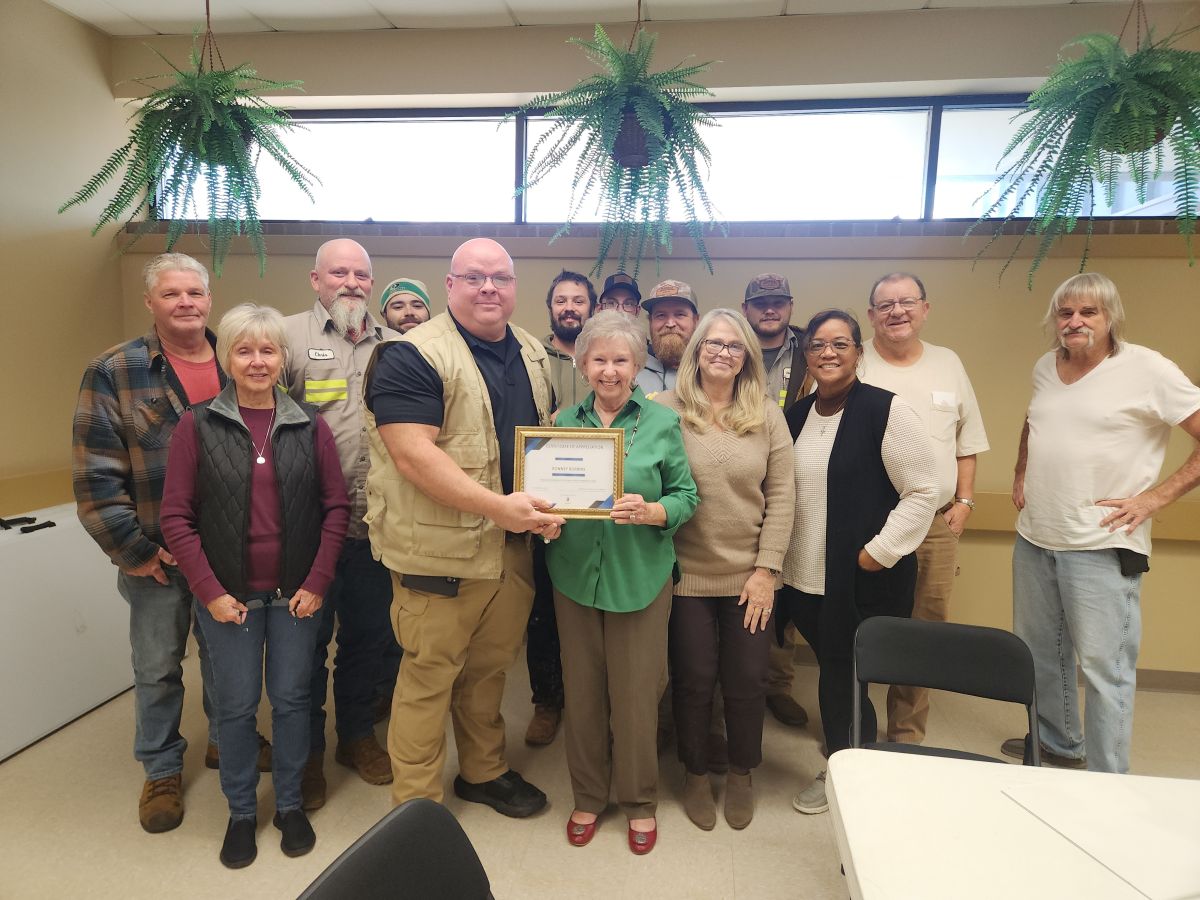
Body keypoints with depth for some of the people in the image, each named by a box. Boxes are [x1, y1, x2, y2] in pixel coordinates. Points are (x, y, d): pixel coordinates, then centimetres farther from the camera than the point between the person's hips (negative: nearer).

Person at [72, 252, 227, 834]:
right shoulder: (113, 373, -7)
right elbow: (95, 475, -9)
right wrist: (132, 551, -10)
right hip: (157, 556, -2)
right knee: (157, 667, 13)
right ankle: (162, 770, 33)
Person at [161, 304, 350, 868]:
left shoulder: (309, 425, 0)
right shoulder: (198, 425, -3)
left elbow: (336, 506, 0)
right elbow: (176, 516, -4)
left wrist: (317, 583, -6)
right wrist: (210, 591, -9)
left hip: (296, 591, 1)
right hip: (227, 594, -1)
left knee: (291, 698, 11)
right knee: (237, 705, 10)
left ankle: (290, 804, 31)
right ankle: (241, 811, 31)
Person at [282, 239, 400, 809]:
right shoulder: (289, 336, 0)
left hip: (376, 521, 3)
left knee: (370, 634, 15)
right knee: (308, 636, 9)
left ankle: (358, 734, 35)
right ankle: (306, 751, 27)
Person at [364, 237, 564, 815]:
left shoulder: (532, 354, 11)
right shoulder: (413, 356, -12)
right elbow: (413, 455, -21)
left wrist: (550, 505, 3)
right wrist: (498, 505, -26)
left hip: (513, 546, 7)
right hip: (440, 548, -6)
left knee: (490, 666, 20)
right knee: (428, 674, 6)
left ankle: (483, 772, 41)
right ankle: (416, 806, 25)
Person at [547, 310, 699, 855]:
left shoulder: (663, 422, -2)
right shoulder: (564, 422, 6)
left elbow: (686, 497, -3)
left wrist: (649, 512, -22)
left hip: (639, 577, -2)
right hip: (574, 573, 2)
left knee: (635, 694, 8)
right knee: (582, 691, 13)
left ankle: (639, 801, 31)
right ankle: (588, 796, 33)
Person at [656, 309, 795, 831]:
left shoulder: (767, 416, 1)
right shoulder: (665, 410, -4)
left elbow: (781, 497, 0)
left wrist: (767, 570, -6)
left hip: (749, 576, 2)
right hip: (687, 574, -1)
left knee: (747, 681, 11)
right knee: (694, 679, 11)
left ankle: (741, 773, 37)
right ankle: (695, 774, 35)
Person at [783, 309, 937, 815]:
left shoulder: (885, 411, -11)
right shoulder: (796, 416, 9)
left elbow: (922, 493, -11)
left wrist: (880, 552, -15)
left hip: (866, 580, -5)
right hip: (806, 578, 6)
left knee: (845, 676, 5)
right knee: (834, 673, 16)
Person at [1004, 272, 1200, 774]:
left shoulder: (1148, 370, -10)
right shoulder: (1045, 367, 8)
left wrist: (1155, 496, -14)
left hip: (1102, 547, -6)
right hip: (1033, 538, 7)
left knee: (1104, 668, -2)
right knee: (1038, 653, 19)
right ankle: (1056, 743, 40)